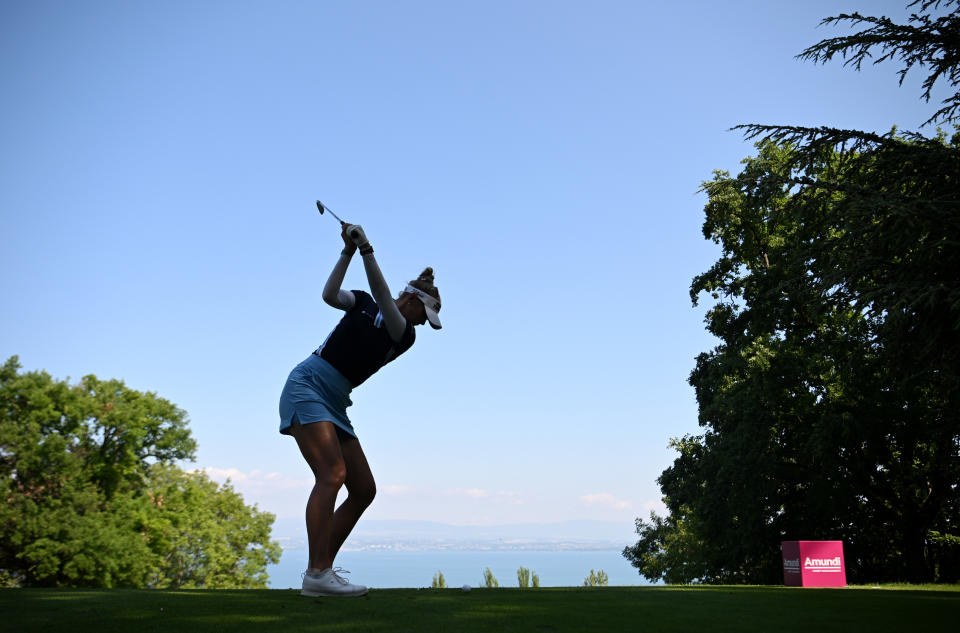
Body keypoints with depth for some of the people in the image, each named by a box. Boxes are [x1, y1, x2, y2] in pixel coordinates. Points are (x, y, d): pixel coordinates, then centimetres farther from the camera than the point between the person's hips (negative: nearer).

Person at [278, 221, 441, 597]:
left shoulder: (405, 336, 9)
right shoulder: (363, 304, 8)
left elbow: (384, 301, -9)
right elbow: (330, 295, -9)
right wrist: (349, 252, -14)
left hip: (334, 406, 6)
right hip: (306, 385, -6)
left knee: (364, 489, 0)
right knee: (332, 475, -23)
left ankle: (322, 570, 4)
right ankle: (316, 574, -28)